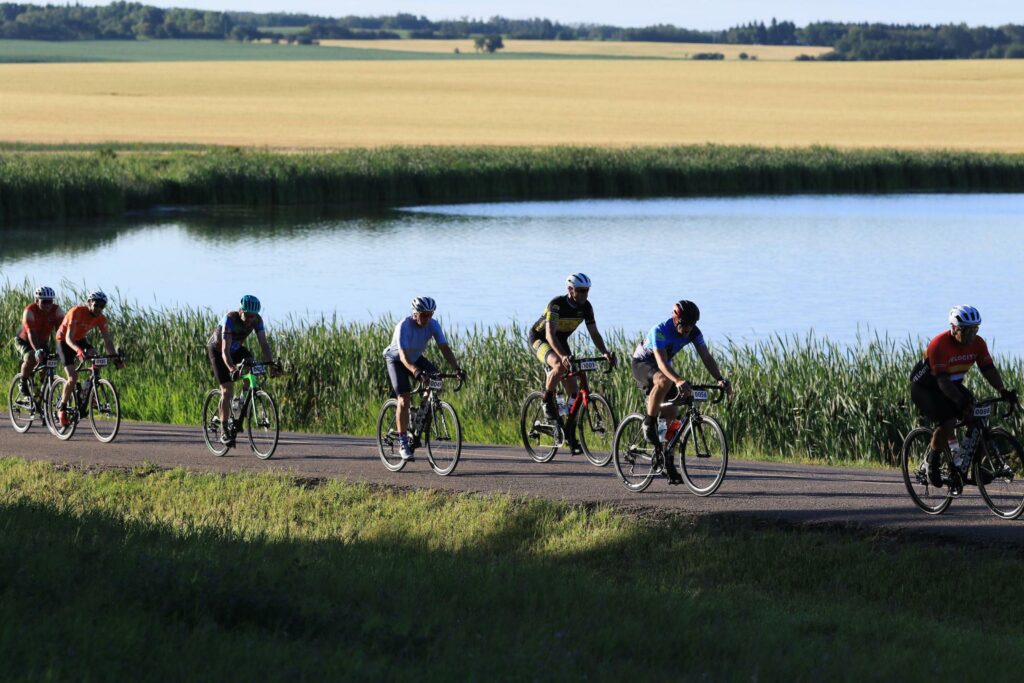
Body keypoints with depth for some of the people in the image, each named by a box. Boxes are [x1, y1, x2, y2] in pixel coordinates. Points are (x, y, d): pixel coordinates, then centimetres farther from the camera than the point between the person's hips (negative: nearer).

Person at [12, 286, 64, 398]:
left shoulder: (56, 310, -20)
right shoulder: (29, 311, -31)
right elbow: (31, 333, -41)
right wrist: (37, 351, -55)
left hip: (42, 341, 4)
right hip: (24, 341, -4)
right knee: (30, 358, -31)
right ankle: (23, 383, -9)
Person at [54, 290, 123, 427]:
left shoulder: (101, 318, -13)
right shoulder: (77, 312, -30)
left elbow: (107, 341, -11)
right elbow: (69, 338, -37)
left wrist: (116, 358, -26)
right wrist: (78, 350, -55)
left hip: (80, 340, 5)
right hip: (63, 341, -5)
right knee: (73, 377, -19)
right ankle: (61, 408, -3)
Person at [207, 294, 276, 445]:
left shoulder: (257, 320, -21)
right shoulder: (230, 319, -35)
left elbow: (264, 344, -25)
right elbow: (225, 350, -42)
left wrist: (270, 363, -40)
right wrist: (232, 369, -57)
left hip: (237, 348, 5)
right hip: (217, 350, -5)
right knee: (227, 390, -15)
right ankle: (224, 431, -6)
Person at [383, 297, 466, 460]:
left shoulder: (433, 325, -19)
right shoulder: (404, 326, -33)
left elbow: (444, 348, -24)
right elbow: (403, 355, -42)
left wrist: (457, 368, -38)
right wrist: (415, 371, -60)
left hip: (416, 358, 5)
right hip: (396, 359, -5)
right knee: (404, 399, -19)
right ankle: (403, 444, -14)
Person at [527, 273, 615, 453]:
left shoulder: (585, 307, -11)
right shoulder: (556, 304, -30)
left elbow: (594, 333, -9)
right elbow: (550, 334, -39)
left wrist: (605, 353, -27)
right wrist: (563, 355, -55)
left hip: (561, 341, 6)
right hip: (539, 339, -6)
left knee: (574, 391, -4)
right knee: (560, 366, -39)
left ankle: (571, 437, 2)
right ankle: (547, 401, -14)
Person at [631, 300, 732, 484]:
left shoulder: (693, 332, -15)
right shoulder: (660, 331, -33)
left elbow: (706, 357, -18)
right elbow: (662, 362, -44)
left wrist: (720, 379, -34)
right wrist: (678, 381, -60)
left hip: (664, 367, 6)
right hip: (642, 364, -6)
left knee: (671, 413, -2)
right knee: (664, 381, -40)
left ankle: (668, 463, 6)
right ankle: (649, 424, -23)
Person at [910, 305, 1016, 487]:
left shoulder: (977, 344, -12)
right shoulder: (939, 345, -31)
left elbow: (988, 369, -14)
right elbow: (942, 380, -37)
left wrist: (1003, 391, -31)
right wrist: (960, 401, -49)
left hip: (953, 385, 7)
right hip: (924, 388, -7)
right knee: (948, 421, -28)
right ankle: (932, 461, -5)